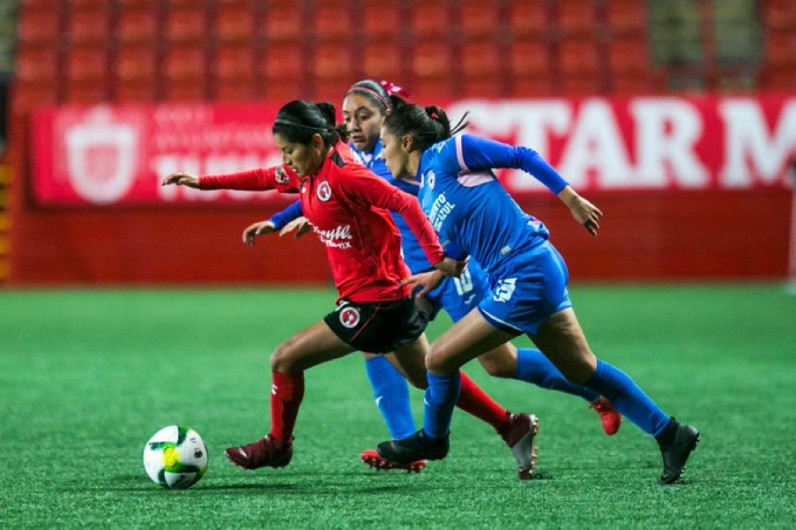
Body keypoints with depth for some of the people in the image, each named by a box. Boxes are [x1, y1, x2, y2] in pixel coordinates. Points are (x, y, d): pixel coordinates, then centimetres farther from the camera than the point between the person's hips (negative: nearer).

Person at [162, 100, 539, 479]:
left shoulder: (343, 175, -22)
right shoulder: (306, 172, 5)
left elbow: (406, 205, -25)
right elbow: (265, 179, 21)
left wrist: (437, 258, -27)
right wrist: (203, 183, 20)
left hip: (373, 301, -10)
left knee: (285, 360, -2)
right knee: (427, 377, 20)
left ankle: (277, 446, 16)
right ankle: (512, 427, 24)